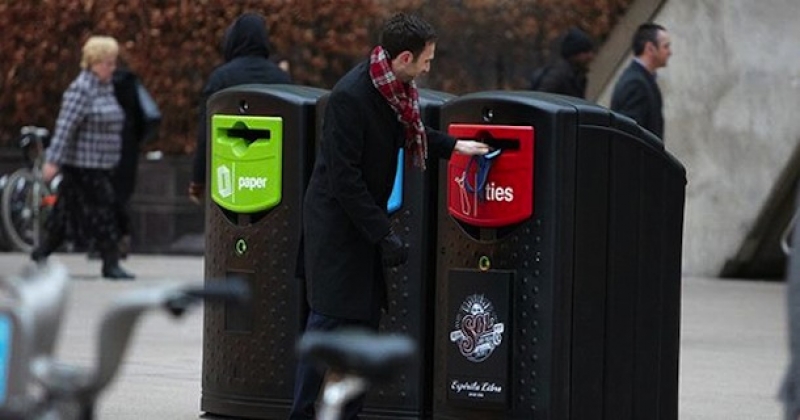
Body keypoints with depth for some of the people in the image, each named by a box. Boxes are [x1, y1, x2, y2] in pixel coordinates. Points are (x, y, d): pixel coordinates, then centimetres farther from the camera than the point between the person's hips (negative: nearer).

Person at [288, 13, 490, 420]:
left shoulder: (394, 89, 1)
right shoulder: (350, 97, -25)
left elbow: (412, 133, 24)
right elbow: (344, 176, -24)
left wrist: (453, 146, 15)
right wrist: (383, 233, -23)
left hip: (363, 220, 9)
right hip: (335, 222, -9)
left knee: (365, 317, 10)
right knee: (330, 321, -6)